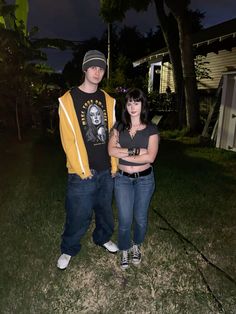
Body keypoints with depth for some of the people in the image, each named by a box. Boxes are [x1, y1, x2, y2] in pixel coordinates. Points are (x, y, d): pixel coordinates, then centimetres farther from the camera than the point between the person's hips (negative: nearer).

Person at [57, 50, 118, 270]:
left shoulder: (108, 100, 8)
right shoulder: (68, 100, -7)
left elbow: (112, 134, 8)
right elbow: (68, 139, -11)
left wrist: (114, 164, 3)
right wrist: (82, 170, -13)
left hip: (106, 170, 5)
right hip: (83, 173, -4)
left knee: (105, 209, 20)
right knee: (78, 215, 8)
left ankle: (103, 238, 46)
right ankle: (68, 250, 33)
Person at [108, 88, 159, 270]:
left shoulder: (151, 129, -5)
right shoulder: (119, 126, 0)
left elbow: (150, 157, -16)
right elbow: (111, 150, -12)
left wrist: (123, 153, -15)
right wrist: (136, 151, -20)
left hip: (144, 179, 0)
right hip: (123, 179, 1)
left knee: (140, 218, 14)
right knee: (125, 219, 4)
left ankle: (136, 246, 42)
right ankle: (125, 250, 31)